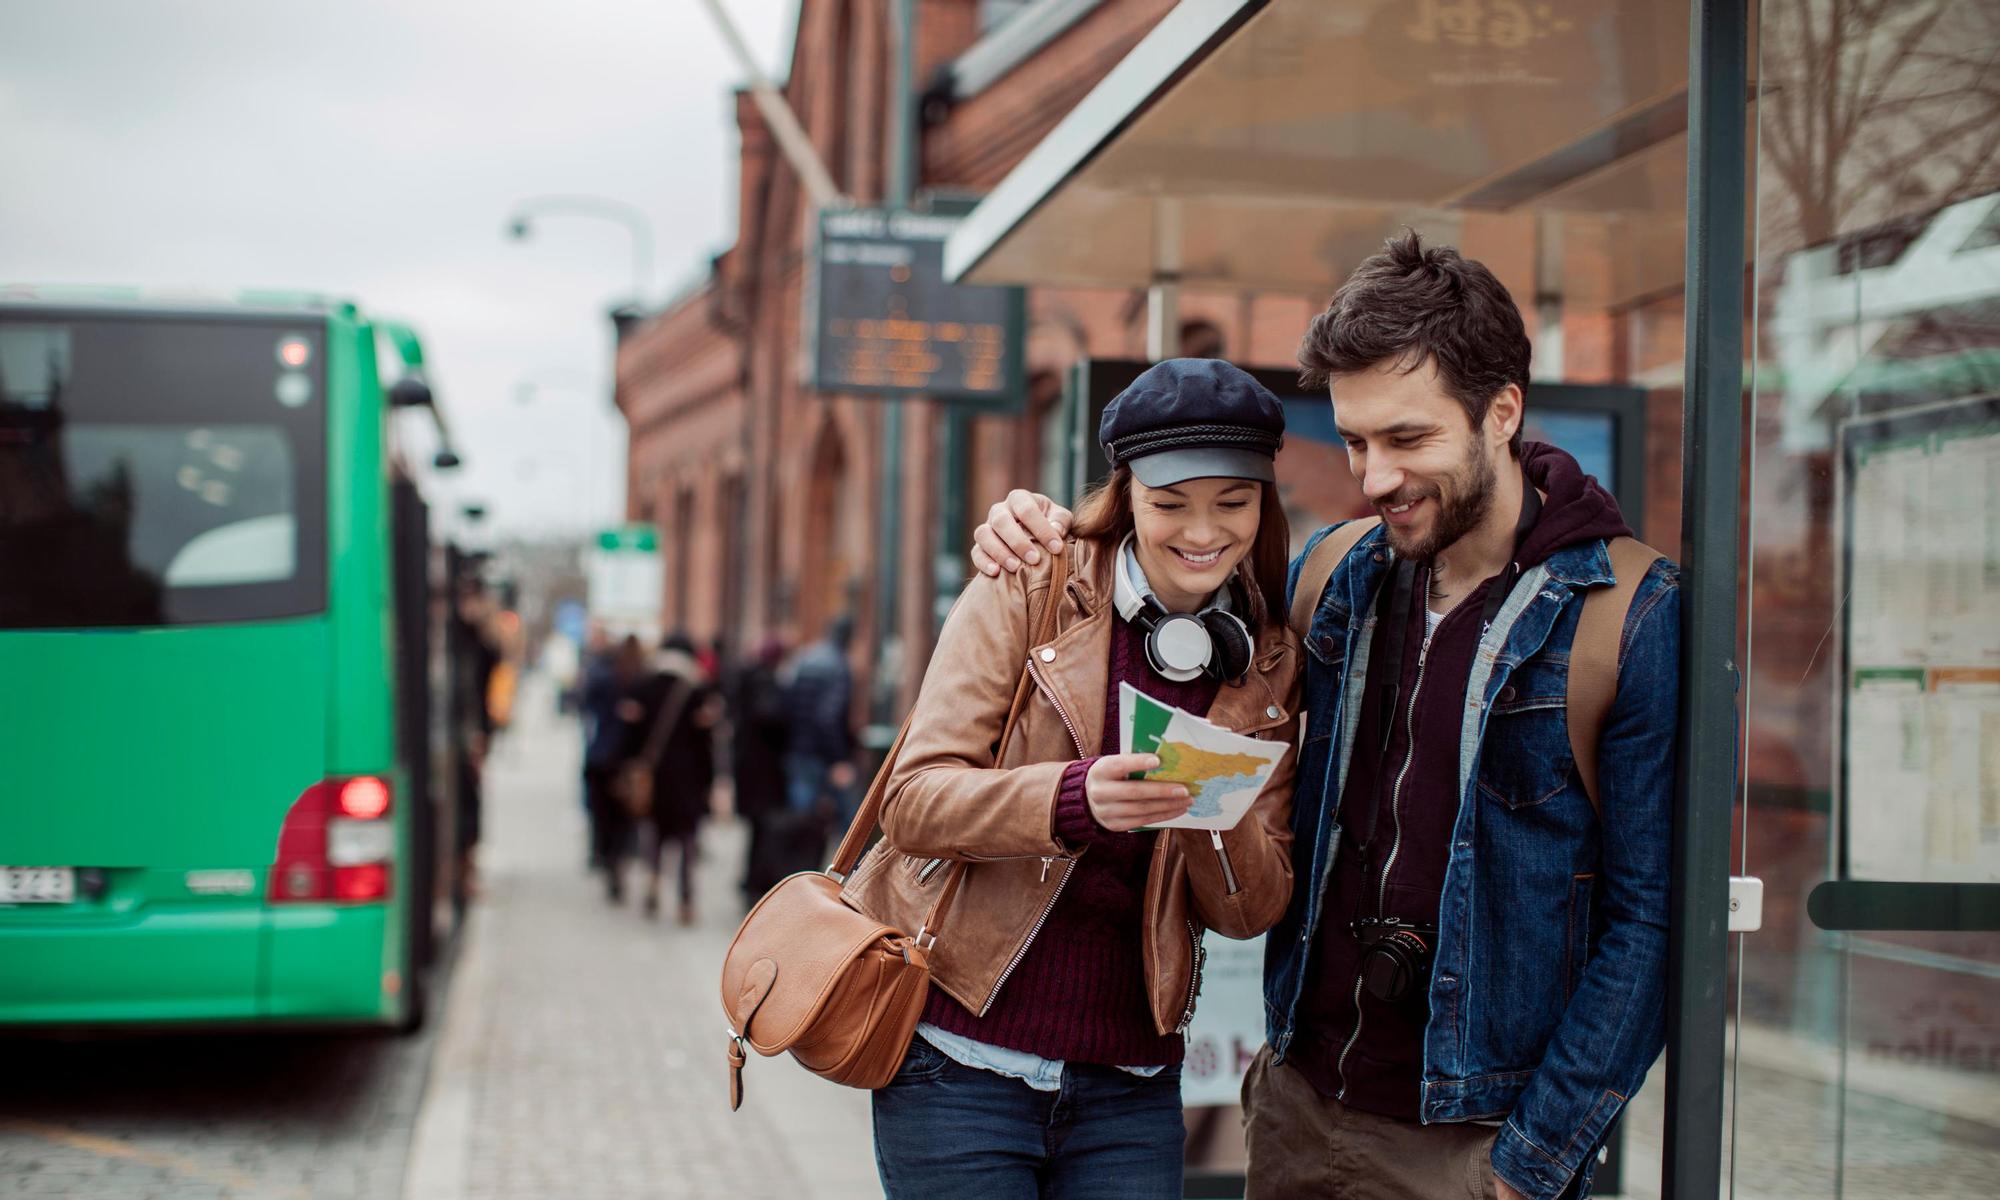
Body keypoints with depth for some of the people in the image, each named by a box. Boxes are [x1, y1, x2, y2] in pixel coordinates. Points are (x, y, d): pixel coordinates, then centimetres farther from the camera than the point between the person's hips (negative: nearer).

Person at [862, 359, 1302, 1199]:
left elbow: (1252, 911, 3)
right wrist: (1074, 799, -29)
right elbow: (914, 802, -12)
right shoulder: (1027, 593, -4)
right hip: (963, 1068, -3)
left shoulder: (1268, 667, 6)